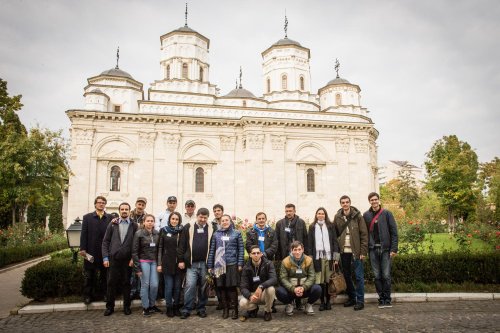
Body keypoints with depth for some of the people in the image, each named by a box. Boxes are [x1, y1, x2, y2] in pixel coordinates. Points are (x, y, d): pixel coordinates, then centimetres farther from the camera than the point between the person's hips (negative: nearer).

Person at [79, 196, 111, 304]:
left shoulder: (110, 218, 4)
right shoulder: (87, 217, 4)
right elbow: (84, 234, -1)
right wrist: (82, 249, -7)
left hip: (105, 251, 0)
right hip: (91, 251, 0)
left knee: (105, 274, 8)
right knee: (88, 275, 8)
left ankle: (106, 294, 19)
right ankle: (88, 295, 19)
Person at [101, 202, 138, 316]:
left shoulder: (134, 225, 2)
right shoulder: (112, 224, 6)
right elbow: (105, 241, 6)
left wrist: (133, 258, -6)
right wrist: (105, 257, -2)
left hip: (127, 259, -1)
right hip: (113, 258, 1)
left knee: (126, 283, 7)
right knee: (111, 283, 5)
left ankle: (126, 306, 19)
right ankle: (110, 307, 17)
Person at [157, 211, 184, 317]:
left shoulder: (182, 231, 4)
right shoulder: (164, 231, 4)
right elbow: (160, 248, 3)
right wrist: (159, 264, -1)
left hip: (179, 264, 1)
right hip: (167, 263, -1)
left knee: (177, 286, 6)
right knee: (169, 286, 3)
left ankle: (176, 307, 19)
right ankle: (169, 308, 16)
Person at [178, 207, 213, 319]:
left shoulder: (211, 229, 4)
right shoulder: (188, 227, 1)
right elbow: (182, 244, 1)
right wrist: (181, 260, -3)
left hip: (205, 263, 1)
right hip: (191, 263, -1)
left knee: (203, 287, 8)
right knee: (190, 286, -5)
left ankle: (201, 309, 21)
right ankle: (186, 310, 6)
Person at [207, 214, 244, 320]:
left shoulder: (236, 233, 5)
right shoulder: (216, 234, 9)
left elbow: (241, 249, 3)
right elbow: (212, 250, 8)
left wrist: (240, 263, -5)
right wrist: (210, 265, 5)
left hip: (232, 264, -2)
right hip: (219, 264, 2)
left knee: (232, 287, -2)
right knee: (222, 287, 5)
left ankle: (234, 309, 9)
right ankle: (225, 308, 18)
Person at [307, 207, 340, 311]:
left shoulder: (330, 226, 9)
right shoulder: (312, 227, 10)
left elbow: (335, 241, 6)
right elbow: (310, 243, 8)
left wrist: (336, 257, -1)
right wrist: (310, 258, 1)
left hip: (329, 256, 0)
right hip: (318, 257, 0)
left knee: (329, 280, 0)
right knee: (320, 281, -3)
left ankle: (328, 301, 12)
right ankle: (322, 302, 7)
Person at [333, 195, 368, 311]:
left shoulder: (357, 216, -3)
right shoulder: (337, 217, 5)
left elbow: (364, 234, -4)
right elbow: (334, 234, 7)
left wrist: (363, 251, -9)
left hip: (356, 251, -3)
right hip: (343, 251, 4)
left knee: (359, 276, -1)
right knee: (346, 276, 12)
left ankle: (360, 301, 8)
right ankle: (351, 298, 25)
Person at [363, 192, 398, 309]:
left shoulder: (387, 213, 1)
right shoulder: (366, 215, 7)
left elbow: (394, 232, -2)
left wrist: (394, 249, -8)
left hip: (385, 248, -2)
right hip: (373, 249, 2)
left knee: (386, 275, 0)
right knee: (377, 276, 5)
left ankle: (387, 300, 12)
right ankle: (381, 299, 15)